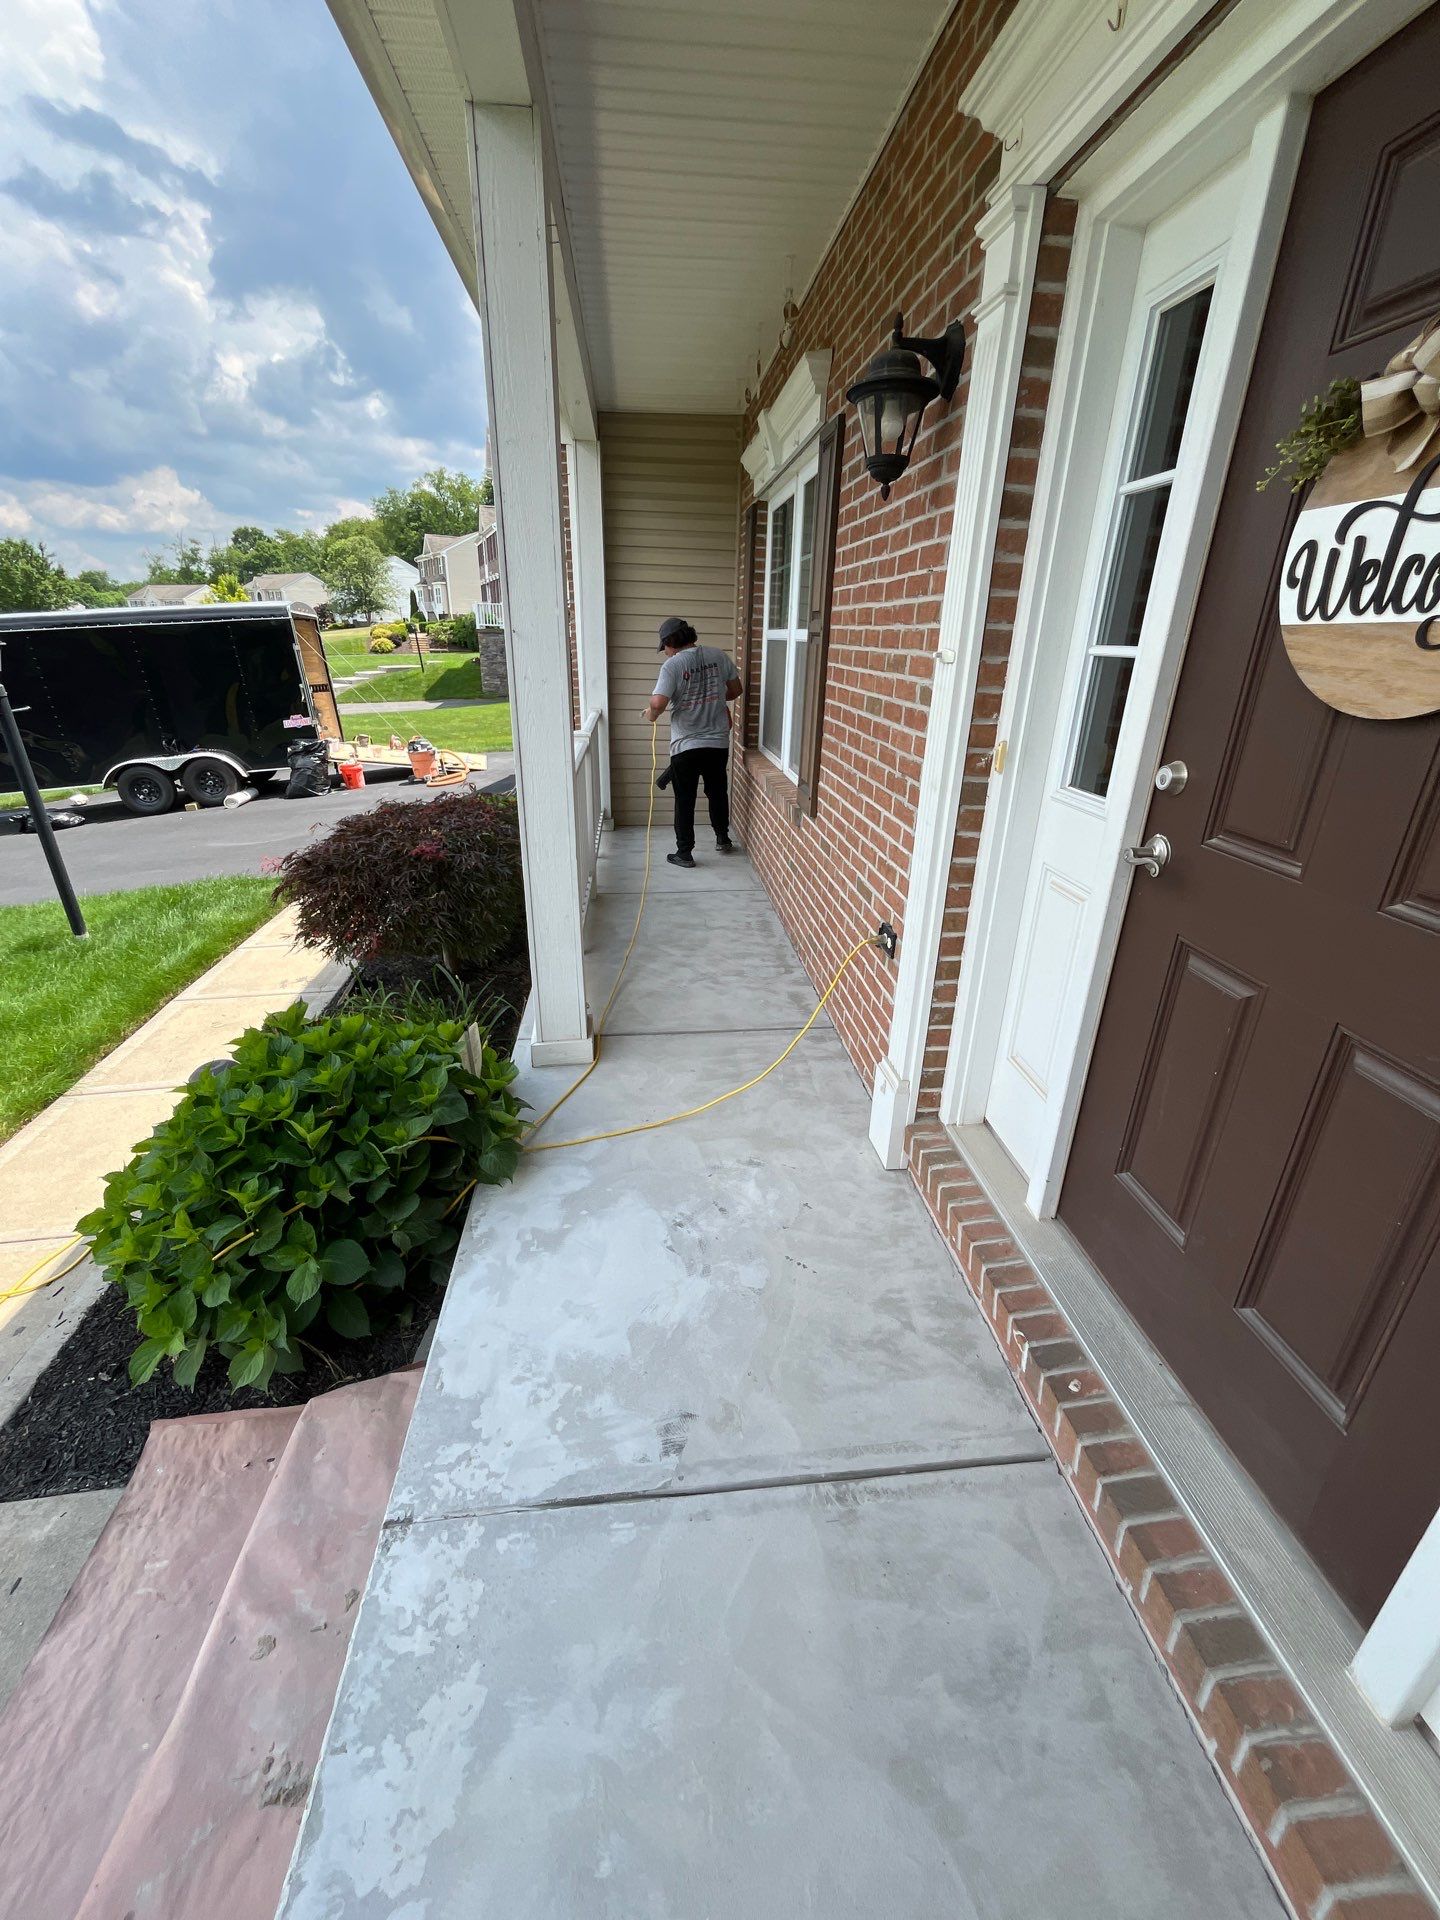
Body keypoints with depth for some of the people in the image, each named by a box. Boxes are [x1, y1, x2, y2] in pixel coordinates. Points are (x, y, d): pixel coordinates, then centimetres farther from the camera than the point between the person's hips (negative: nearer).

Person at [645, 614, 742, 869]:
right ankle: (723, 839, 36)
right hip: (718, 742, 4)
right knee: (718, 792, 22)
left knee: (685, 800, 7)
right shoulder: (718, 655, 2)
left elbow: (658, 703, -22)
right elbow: (735, 690, 12)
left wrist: (652, 715, 0)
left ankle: (684, 853, 12)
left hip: (685, 745, -4)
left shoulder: (673, 665, -12)